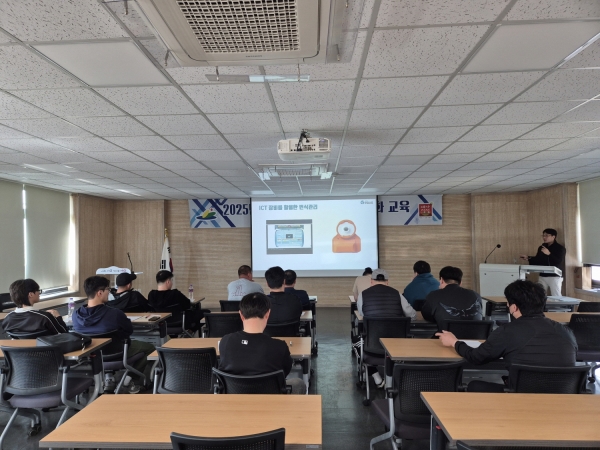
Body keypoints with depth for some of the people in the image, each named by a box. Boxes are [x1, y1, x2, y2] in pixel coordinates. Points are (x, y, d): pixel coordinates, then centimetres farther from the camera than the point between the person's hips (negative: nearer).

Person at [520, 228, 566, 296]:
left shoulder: (560, 248, -3)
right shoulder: (541, 247, 12)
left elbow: (559, 261, -16)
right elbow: (538, 260, 16)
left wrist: (549, 254, -25)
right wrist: (528, 258, 1)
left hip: (555, 277, -5)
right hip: (542, 276, 5)